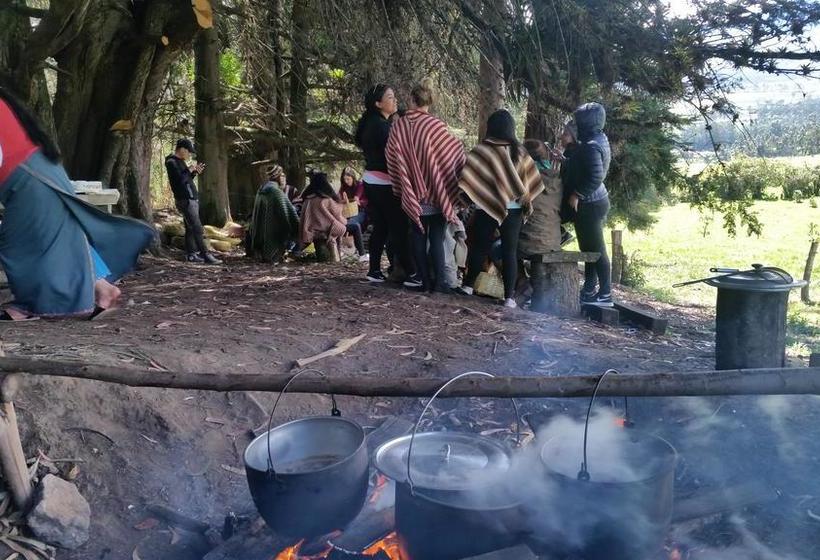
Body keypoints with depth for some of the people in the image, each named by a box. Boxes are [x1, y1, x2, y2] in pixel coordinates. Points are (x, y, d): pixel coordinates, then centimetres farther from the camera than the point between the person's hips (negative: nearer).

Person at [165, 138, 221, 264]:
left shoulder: (180, 161, 18)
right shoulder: (171, 162, -12)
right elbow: (180, 180, -23)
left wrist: (194, 172, 9)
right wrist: (189, 170, -12)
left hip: (191, 199, 10)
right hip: (185, 200, -10)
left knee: (190, 228, 12)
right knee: (198, 229, -12)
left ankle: (190, 254, 18)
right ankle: (205, 255, -12)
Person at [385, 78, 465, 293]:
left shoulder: (399, 126, -1)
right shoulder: (434, 125, -12)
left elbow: (392, 157, 3)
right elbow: (454, 152, -6)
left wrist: (403, 187, 12)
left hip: (412, 191, 3)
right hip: (435, 190, -3)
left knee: (418, 234, 11)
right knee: (437, 236, 2)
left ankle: (423, 278, 13)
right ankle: (439, 280, 3)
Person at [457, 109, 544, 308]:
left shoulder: (482, 150, -9)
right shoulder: (519, 151, 2)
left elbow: (468, 177, -11)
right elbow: (531, 180, 5)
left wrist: (465, 198, 1)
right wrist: (527, 201, 13)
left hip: (487, 206, -2)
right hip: (513, 209, 2)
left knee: (480, 247, 12)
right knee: (510, 251, 4)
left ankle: (468, 285, 22)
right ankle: (509, 297, 2)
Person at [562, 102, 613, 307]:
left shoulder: (591, 146, -21)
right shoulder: (599, 139, 10)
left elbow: (596, 177, -28)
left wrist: (577, 194, -21)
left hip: (589, 205, -10)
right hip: (594, 201, 10)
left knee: (596, 249, -3)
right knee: (589, 248, 18)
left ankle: (605, 294, 5)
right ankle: (589, 289, 28)